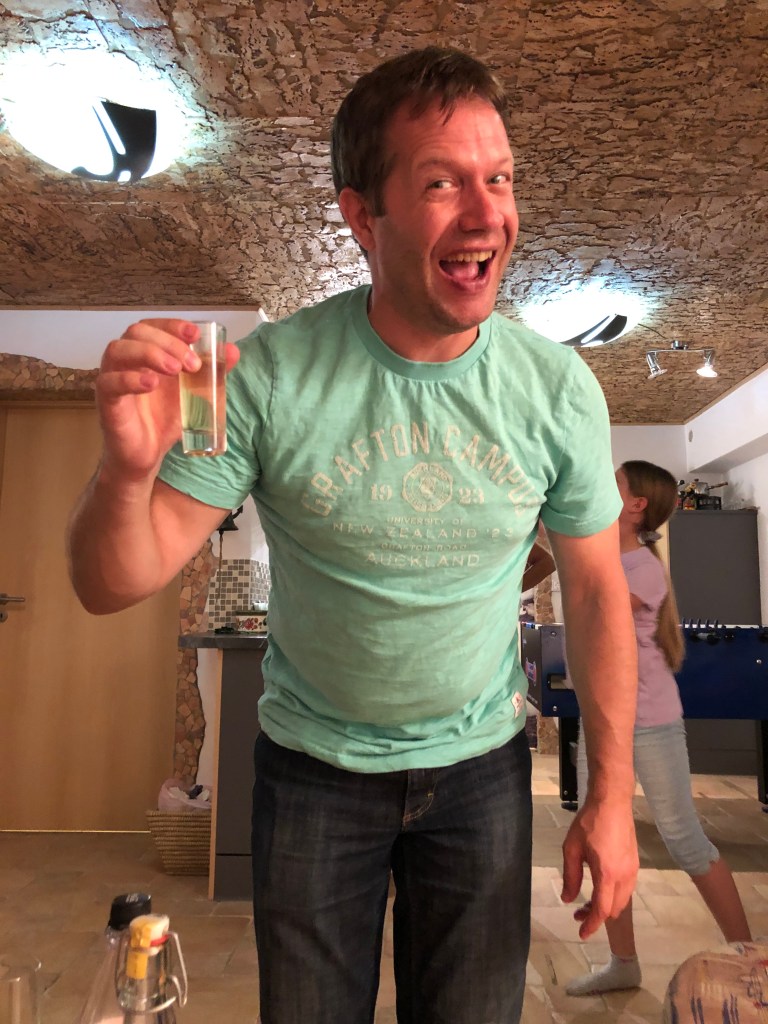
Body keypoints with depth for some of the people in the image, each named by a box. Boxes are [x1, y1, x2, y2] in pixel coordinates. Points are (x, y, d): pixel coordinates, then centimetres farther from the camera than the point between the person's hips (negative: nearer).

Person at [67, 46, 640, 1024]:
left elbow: (596, 588, -4)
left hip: (480, 763, 2)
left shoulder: (559, 388, -14)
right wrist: (127, 468, -41)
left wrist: (611, 794, -2)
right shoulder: (269, 375, -21)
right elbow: (114, 585, -18)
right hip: (313, 766, 0)